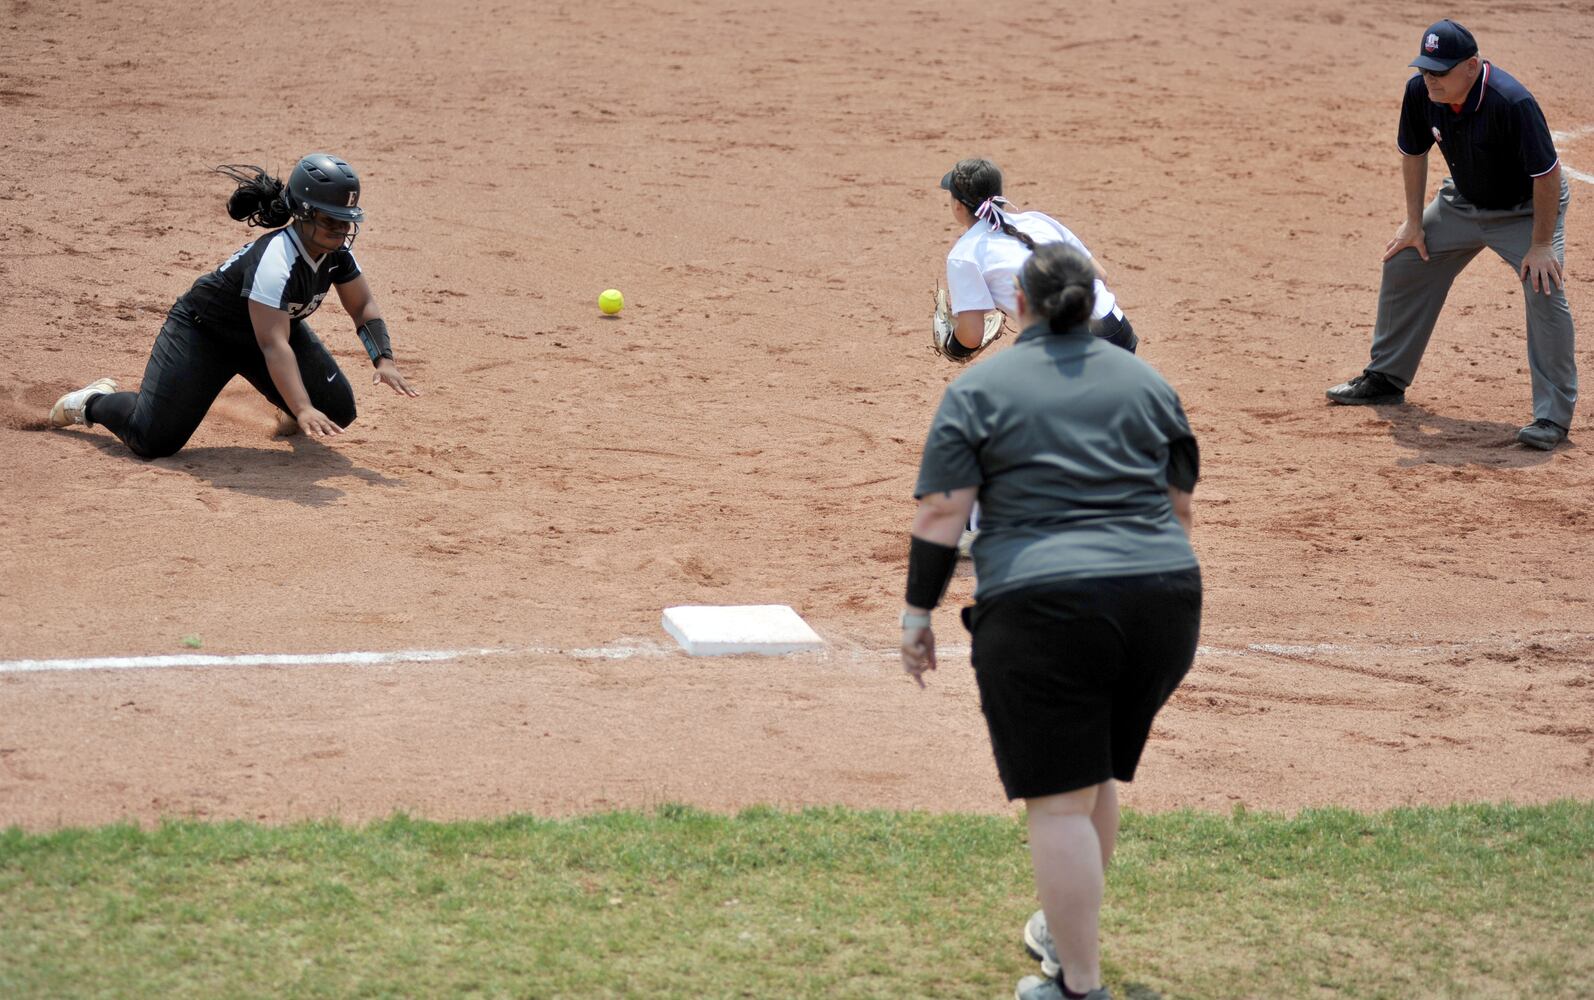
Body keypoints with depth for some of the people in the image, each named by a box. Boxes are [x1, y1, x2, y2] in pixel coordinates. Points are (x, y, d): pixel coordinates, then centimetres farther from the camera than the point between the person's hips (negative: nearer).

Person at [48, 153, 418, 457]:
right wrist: (303, 409, -56)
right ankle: (95, 402, 14)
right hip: (203, 331, -7)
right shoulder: (274, 260, -39)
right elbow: (273, 345, -46)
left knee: (336, 412, -6)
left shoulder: (336, 250, -15)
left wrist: (384, 359, -19)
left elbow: (363, 306, -1)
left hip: (275, 325, 7)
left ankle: (288, 406, 30)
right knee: (153, 440, -18)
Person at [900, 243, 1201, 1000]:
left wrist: (918, 612, 3)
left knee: (1061, 801, -2)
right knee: (1097, 778, 23)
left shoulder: (979, 390, 3)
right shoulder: (1146, 383, 15)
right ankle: (1068, 930, 37)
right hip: (1162, 603, 5)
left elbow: (941, 514, -4)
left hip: (1041, 605, -5)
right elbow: (1180, 504, 20)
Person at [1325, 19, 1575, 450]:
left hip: (1526, 208, -6)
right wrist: (1414, 222, 1)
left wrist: (1541, 245, -28)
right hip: (1462, 201, 6)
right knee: (1403, 265, 9)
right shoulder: (1420, 92, -19)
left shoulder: (1512, 103, -37)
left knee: (1545, 291, -24)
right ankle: (1386, 378, 27)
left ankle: (1554, 415, -18)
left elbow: (1547, 175, -30)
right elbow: (1413, 153, 0)